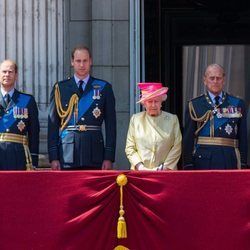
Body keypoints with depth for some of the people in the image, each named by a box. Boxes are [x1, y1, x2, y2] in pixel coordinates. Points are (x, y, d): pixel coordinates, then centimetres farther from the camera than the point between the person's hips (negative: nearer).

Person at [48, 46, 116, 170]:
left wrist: (109, 157, -2)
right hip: (67, 155, 0)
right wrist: (53, 157, -2)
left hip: (94, 156, 0)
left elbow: (111, 125, 5)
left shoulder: (104, 88, 7)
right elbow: (53, 125, 6)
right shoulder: (60, 88, 7)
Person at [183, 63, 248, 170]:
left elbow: (243, 138, 8)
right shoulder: (195, 105, 6)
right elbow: (188, 139, 5)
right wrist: (188, 165, -1)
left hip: (229, 162, 1)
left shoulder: (238, 104, 9)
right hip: (203, 161, -1)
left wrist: (243, 165, 2)